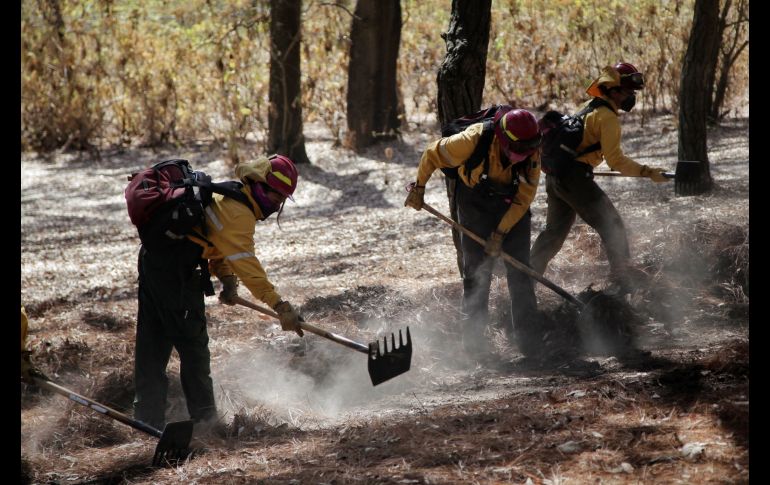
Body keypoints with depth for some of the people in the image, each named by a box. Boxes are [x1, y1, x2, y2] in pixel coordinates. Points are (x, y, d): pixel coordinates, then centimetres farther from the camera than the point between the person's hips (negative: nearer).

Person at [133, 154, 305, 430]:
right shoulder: (240, 213, -15)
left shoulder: (228, 197, 18)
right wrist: (279, 305, -24)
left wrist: (226, 278, 0)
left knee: (152, 345, 10)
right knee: (193, 344, -1)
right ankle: (204, 417, 6)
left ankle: (148, 416, 14)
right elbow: (246, 263, -22)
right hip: (174, 270, -10)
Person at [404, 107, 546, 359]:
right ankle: (473, 334, 6)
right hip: (475, 203, -2)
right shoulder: (472, 141, -33)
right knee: (477, 268, -4)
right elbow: (432, 154, -15)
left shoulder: (532, 153, -24)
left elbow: (524, 197, -15)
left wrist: (501, 232, -16)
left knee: (520, 269, -1)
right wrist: (419, 187, -3)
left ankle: (527, 335, 6)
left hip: (512, 206, 2)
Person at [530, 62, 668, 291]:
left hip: (555, 175, 9)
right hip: (575, 176, -9)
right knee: (611, 225, -5)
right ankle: (621, 273, -10)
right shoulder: (607, 116, -12)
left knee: (555, 230, 20)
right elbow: (615, 160, -18)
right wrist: (647, 172, -17)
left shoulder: (590, 107, 17)